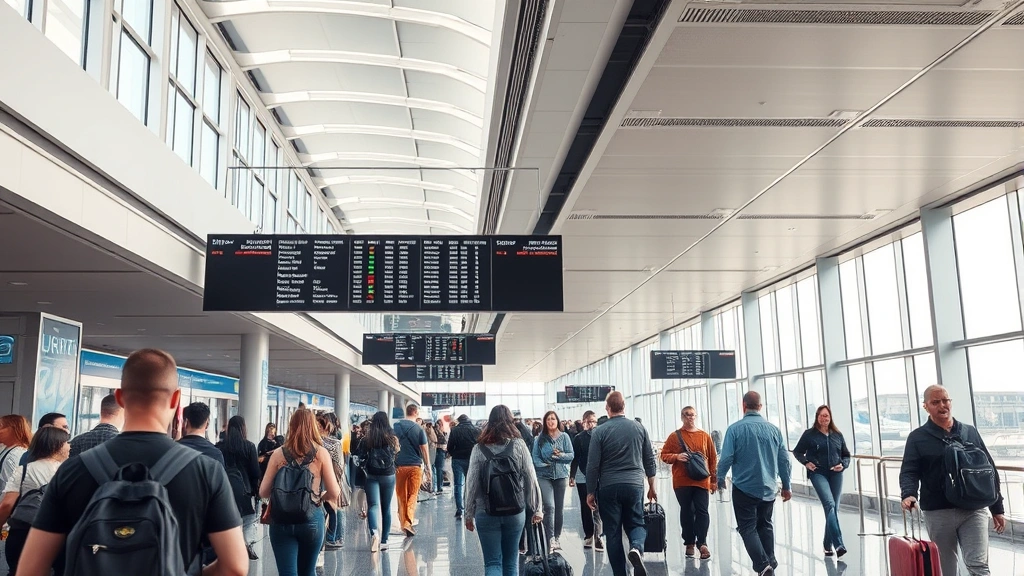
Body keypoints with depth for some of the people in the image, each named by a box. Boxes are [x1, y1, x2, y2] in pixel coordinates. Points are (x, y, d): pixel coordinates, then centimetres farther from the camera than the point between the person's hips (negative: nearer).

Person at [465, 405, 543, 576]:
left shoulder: (479, 448, -4)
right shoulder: (519, 445, -4)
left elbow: (472, 484, -4)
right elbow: (531, 479, -2)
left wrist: (469, 514, 6)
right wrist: (537, 509, 7)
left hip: (486, 513, -1)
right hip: (515, 512, 1)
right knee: (510, 561, 16)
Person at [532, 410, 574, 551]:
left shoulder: (564, 436, 3)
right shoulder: (540, 439, 2)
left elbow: (571, 455, 1)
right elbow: (535, 457, 1)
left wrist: (561, 455, -16)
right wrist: (543, 464, -16)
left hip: (561, 475, 2)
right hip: (544, 476, -2)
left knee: (559, 508, 9)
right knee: (549, 506, -15)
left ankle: (557, 537, 22)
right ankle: (550, 539, -10)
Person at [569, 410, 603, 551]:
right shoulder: (579, 438, 1)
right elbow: (575, 458, 3)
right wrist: (572, 476, -1)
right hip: (582, 477, 2)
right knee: (585, 507, 10)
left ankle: (597, 536, -5)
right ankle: (588, 535, 20)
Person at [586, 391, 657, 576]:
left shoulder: (599, 431, -6)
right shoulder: (639, 428, 3)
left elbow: (593, 465, -5)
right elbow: (650, 461, 8)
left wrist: (590, 492, 5)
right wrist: (652, 487, 19)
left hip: (608, 487, -2)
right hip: (634, 485, 2)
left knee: (613, 532, 8)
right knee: (636, 524, 15)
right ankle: (637, 547, -16)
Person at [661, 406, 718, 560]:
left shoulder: (705, 436, 8)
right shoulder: (675, 436, 4)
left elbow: (713, 459, 10)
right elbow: (664, 455, 5)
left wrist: (714, 480, 6)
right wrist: (677, 457, -14)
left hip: (702, 481, 1)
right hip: (682, 481, 0)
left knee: (702, 511, -4)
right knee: (686, 512, 6)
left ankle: (702, 543, 3)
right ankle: (690, 543, 16)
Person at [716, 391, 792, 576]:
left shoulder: (735, 429, -12)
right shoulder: (774, 429, 0)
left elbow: (726, 458, -14)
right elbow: (785, 461, 3)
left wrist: (720, 479, 3)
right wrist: (786, 486, 14)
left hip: (744, 488, -4)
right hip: (768, 489, 4)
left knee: (748, 528, 4)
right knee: (765, 525, 20)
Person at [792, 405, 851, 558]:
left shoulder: (837, 435, 10)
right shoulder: (809, 434, 1)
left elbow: (846, 455, 19)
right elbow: (797, 451, 11)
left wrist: (843, 465, -1)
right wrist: (806, 462, -6)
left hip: (836, 475, 4)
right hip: (818, 473, -4)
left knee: (833, 509, 7)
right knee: (829, 505, -22)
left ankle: (828, 546, 20)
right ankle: (839, 545, -28)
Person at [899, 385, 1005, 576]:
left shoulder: (970, 432, 9)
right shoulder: (917, 437, 1)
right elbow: (908, 472, -5)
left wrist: (997, 509, 11)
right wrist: (909, 494, -26)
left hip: (973, 511, 1)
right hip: (937, 513, -1)